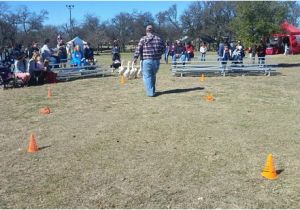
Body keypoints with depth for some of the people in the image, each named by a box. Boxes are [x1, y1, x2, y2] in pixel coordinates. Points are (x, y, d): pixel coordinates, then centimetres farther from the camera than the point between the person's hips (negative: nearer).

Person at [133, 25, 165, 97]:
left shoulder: (143, 39, -3)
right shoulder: (158, 39, 9)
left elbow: (138, 49, -9)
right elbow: (163, 48, 14)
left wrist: (135, 57, -5)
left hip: (147, 60, -4)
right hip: (156, 61, 4)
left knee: (147, 77, 0)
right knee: (153, 76, 20)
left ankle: (150, 92, -7)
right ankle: (152, 90, 30)